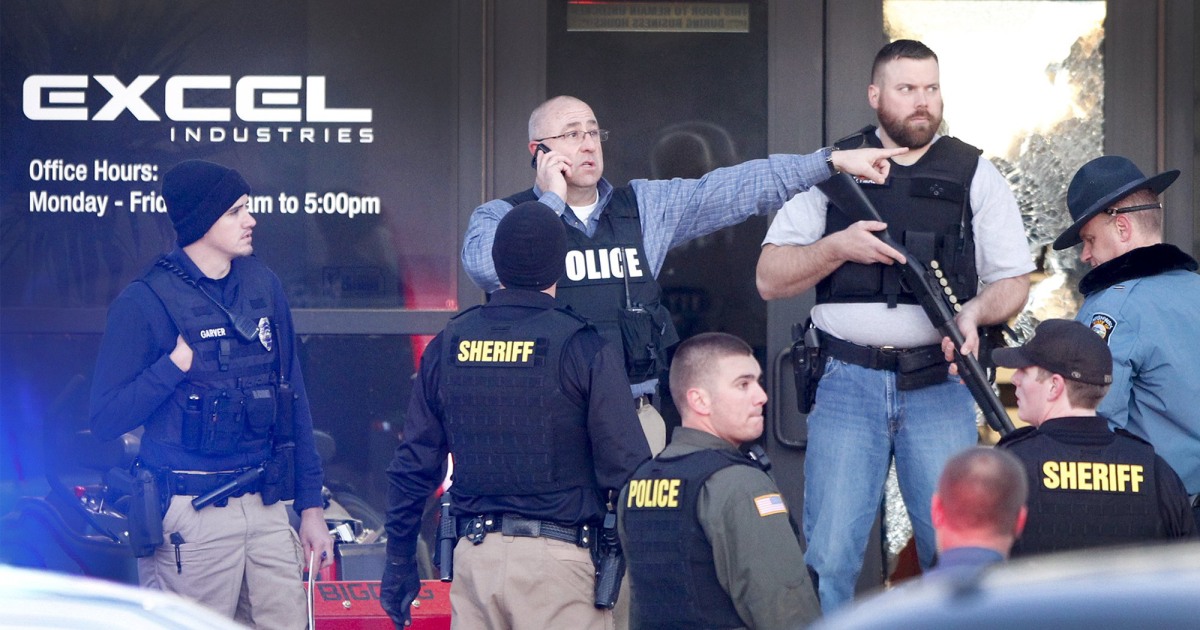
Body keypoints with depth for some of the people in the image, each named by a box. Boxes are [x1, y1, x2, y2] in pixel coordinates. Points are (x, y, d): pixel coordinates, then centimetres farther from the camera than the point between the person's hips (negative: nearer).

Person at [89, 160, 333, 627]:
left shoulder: (262, 286, 10)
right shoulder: (147, 301, -6)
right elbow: (105, 420, -9)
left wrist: (311, 504, 12)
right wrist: (177, 364, -18)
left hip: (266, 506, 5)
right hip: (192, 516, -5)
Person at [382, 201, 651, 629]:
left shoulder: (448, 344, 7)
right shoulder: (583, 348, -6)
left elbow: (413, 466, 9)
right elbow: (626, 466, -10)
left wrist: (399, 565, 17)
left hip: (473, 556, 4)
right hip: (557, 559, -4)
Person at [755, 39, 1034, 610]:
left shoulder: (975, 175, 9)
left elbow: (1013, 279, 10)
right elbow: (770, 279, 6)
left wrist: (975, 312, -11)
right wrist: (838, 247, -11)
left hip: (938, 386, 0)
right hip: (848, 385, 0)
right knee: (829, 556, -4)